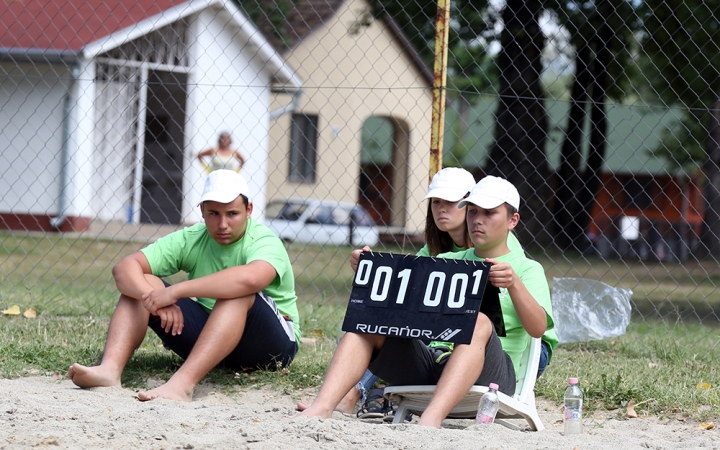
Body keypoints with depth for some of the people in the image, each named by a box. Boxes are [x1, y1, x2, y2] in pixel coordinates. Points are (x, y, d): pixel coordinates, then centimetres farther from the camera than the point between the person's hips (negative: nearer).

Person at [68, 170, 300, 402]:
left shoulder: (264, 241, -17)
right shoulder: (191, 239, -1)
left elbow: (250, 279, -42)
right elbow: (125, 266, -8)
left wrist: (174, 292, -40)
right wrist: (153, 297, -31)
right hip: (209, 334, 5)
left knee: (238, 292, -36)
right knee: (140, 283, -9)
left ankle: (182, 383, -51)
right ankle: (110, 368, -34)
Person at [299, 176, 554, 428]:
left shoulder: (527, 269, 14)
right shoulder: (445, 261, 28)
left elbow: (538, 328, -5)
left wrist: (514, 284, -21)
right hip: (428, 359, 4)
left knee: (478, 322, -36)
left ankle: (431, 421, -57)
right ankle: (321, 408, -39)